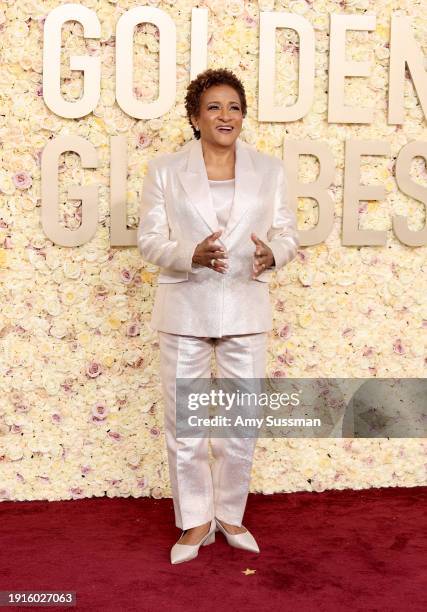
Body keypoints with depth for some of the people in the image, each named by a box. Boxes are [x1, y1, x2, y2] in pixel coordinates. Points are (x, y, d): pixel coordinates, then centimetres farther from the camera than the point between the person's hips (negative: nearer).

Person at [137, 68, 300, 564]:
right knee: (183, 421, 5)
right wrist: (193, 254, -22)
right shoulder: (164, 171, 1)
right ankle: (195, 521, 24)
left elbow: (287, 234, 6)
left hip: (245, 309, 1)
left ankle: (230, 514, 29)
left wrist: (272, 254, -18)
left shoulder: (269, 170, 6)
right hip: (184, 308, -1)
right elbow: (150, 240, -2)